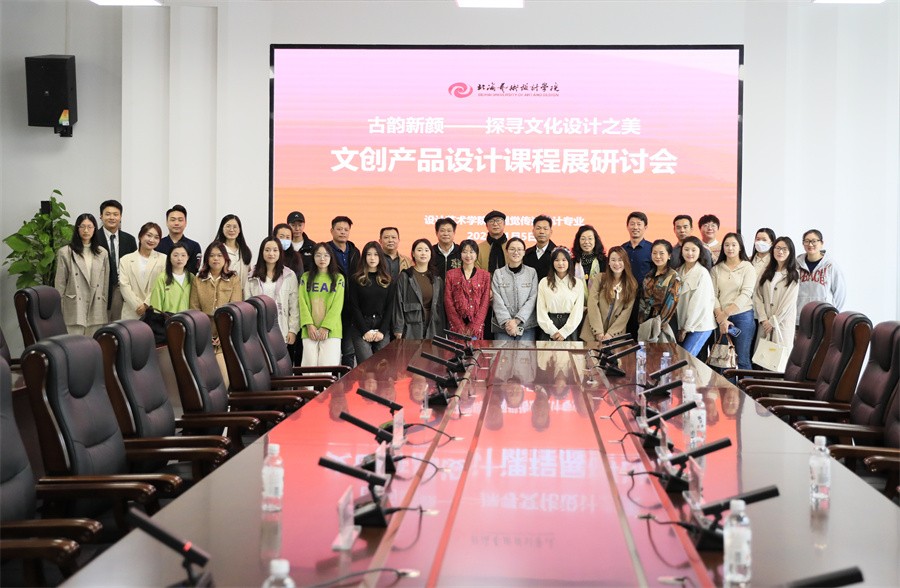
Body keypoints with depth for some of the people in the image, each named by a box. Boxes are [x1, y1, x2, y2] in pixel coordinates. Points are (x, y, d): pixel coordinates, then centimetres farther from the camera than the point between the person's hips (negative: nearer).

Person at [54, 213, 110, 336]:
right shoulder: (65, 252, 2)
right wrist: (58, 311, 2)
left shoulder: (102, 253, 12)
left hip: (96, 310, 3)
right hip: (74, 309, -3)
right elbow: (59, 284, 3)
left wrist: (105, 306, 11)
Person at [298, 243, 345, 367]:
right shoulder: (306, 277, 12)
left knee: (328, 366, -8)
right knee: (310, 366, -3)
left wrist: (326, 327, -10)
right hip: (310, 330, 1)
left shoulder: (338, 278, 8)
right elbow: (302, 302, 3)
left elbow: (337, 305, -1)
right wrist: (309, 325, -10)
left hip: (331, 330, -1)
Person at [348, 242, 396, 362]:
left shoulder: (389, 280, 10)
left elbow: (390, 307, 6)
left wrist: (382, 331, -5)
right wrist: (365, 331, -9)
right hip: (360, 329, -2)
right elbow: (354, 307, -1)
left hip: (382, 330, 2)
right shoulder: (356, 279, 3)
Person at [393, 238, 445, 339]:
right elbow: (398, 303, -2)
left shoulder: (437, 279, 12)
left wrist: (441, 331, 8)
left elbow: (440, 305, 14)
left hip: (432, 329, 3)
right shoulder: (404, 277, 1)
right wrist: (398, 330, -8)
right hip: (411, 328, -3)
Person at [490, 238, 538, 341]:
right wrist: (507, 322, -15)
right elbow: (497, 301, -1)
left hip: (526, 325, 0)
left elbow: (532, 299, 0)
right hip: (502, 326, 0)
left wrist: (517, 320, -12)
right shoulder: (498, 273, 7)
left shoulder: (531, 272, 8)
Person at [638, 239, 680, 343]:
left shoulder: (673, 277, -6)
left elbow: (671, 303, -12)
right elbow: (643, 301, 12)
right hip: (646, 324, 6)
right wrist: (641, 322, 2)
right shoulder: (649, 277, 12)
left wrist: (659, 324, -14)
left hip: (663, 325, -6)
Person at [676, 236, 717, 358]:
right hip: (683, 325, 5)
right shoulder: (679, 271, 7)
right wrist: (681, 328, 1)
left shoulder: (703, 273, -10)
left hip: (700, 325, -5)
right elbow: (677, 300, 7)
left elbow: (699, 303, -12)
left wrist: (686, 328, -10)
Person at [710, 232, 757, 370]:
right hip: (721, 319, 3)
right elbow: (713, 295, 1)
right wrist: (721, 318, -10)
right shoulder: (716, 269, 9)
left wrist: (725, 313, -13)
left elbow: (745, 295, -9)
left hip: (743, 317, -3)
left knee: (742, 360, -2)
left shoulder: (748, 268, 0)